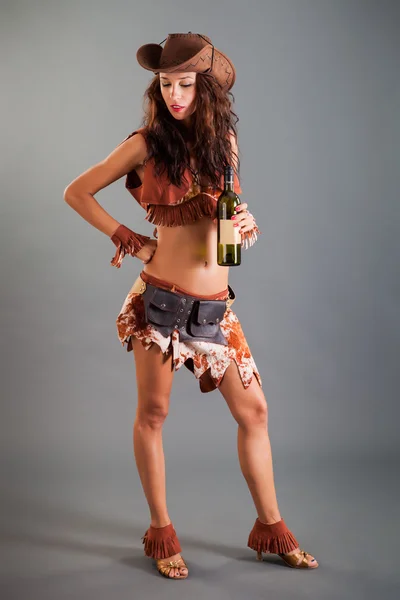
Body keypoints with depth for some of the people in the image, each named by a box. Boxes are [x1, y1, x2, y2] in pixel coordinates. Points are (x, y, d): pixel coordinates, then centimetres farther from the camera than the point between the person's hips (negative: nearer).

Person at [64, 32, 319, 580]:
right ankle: (161, 533, 22)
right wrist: (125, 237, -2)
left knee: (253, 410, 7)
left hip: (216, 304, 4)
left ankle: (271, 527, 22)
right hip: (162, 298, -4)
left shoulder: (224, 138, 9)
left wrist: (247, 225, 1)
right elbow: (77, 193, 3)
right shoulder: (147, 143, -2)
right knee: (153, 413, 5)